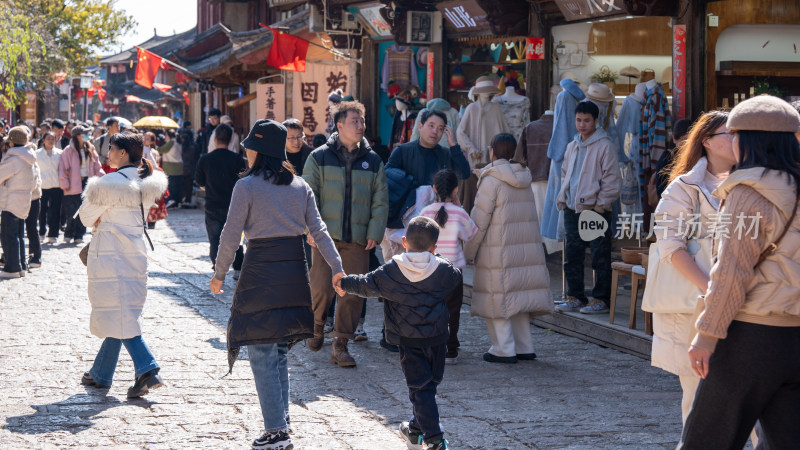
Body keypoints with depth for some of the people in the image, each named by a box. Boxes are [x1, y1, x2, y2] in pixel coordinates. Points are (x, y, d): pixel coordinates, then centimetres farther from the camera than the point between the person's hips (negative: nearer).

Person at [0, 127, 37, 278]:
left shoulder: (13, 160, -18)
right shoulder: (27, 160, 9)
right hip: (23, 202, 9)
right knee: (19, 236, 16)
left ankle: (12, 269, -4)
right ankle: (21, 266, 19)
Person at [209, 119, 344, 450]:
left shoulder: (247, 186, -7)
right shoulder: (300, 186, 8)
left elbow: (231, 235, -7)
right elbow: (318, 230, 4)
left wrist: (220, 274, 3)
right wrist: (337, 267, 5)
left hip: (261, 271, -6)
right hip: (295, 271, 6)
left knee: (262, 354, -2)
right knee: (280, 350, 19)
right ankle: (281, 416, 23)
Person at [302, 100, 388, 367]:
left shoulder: (373, 161, 10)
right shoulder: (320, 157, 3)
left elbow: (381, 201, 11)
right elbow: (309, 195, 2)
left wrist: (374, 233, 1)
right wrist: (312, 229, -7)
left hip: (358, 239, 2)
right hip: (326, 235, -2)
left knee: (353, 293, -1)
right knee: (321, 288, -5)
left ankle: (341, 345, 9)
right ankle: (317, 326, 25)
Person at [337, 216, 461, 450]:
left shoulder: (391, 271, -9)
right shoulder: (444, 270, -2)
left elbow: (367, 285, 1)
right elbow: (456, 277, 20)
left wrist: (344, 284, 20)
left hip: (409, 341, -3)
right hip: (437, 339, 3)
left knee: (421, 388, -3)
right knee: (430, 384, 18)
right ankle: (416, 429, 32)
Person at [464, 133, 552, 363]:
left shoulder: (491, 180, -10)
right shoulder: (524, 180, 12)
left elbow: (479, 220, -11)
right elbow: (530, 217, 15)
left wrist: (468, 252, -3)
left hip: (499, 252, -7)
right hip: (528, 247, 7)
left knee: (497, 299, -1)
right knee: (519, 298, 14)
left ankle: (504, 349, -2)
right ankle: (524, 347, 16)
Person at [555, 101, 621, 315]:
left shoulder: (604, 146, -6)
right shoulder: (572, 147, 16)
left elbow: (612, 179, -8)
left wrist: (601, 204, -12)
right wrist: (563, 198, 14)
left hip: (595, 209, -7)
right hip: (572, 209, 7)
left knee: (600, 257, -2)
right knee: (572, 256, 9)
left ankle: (601, 299, 3)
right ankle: (575, 297, 18)